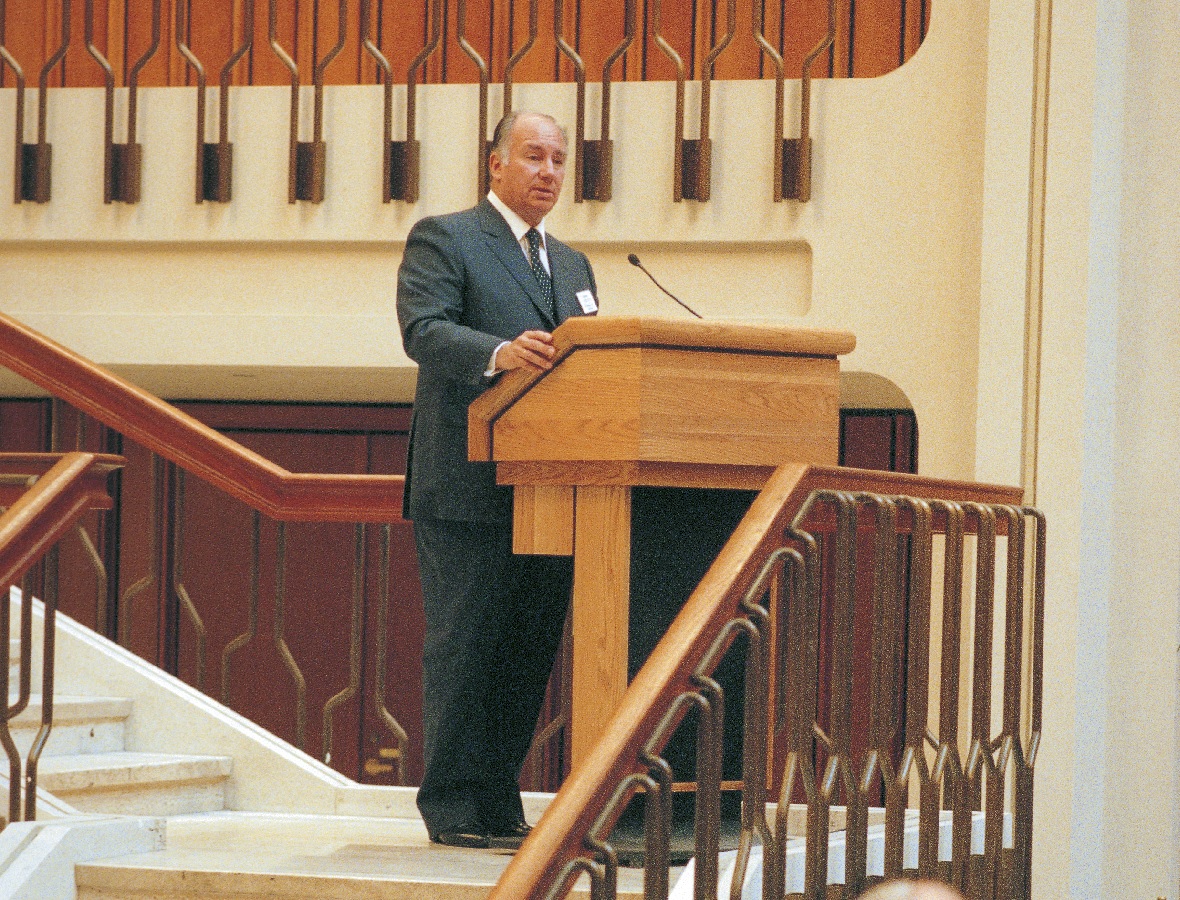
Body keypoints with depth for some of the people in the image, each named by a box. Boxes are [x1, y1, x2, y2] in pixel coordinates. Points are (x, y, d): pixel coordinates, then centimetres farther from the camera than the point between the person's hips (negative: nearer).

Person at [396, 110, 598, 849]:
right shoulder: (443, 241, 1)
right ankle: (455, 808, -1)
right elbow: (424, 330, -15)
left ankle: (500, 802, 14)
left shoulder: (573, 266, 24)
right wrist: (499, 353, -33)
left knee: (530, 649, 7)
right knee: (465, 648, -5)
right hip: (469, 490, -7)